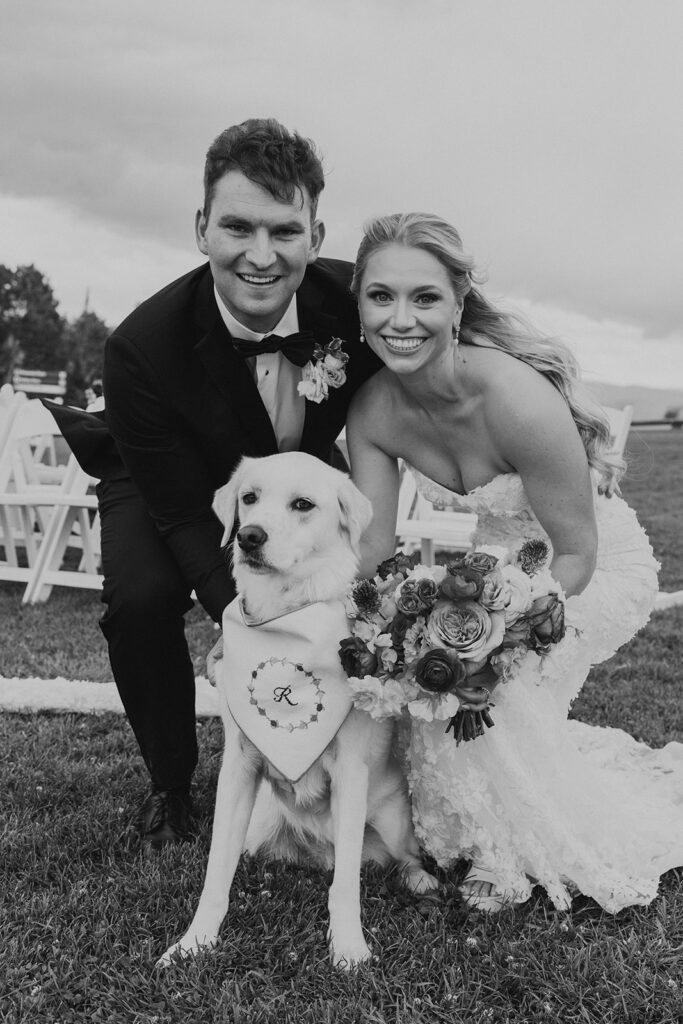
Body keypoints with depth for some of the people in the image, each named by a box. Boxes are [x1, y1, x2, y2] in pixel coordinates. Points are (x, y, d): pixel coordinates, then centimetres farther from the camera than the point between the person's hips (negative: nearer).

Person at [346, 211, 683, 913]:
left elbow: (576, 552, -25)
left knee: (492, 694, -22)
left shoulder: (517, 401, -35)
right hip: (501, 563, 6)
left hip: (598, 566, -6)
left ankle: (528, 856, 9)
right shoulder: (372, 411, -16)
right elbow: (374, 544, -12)